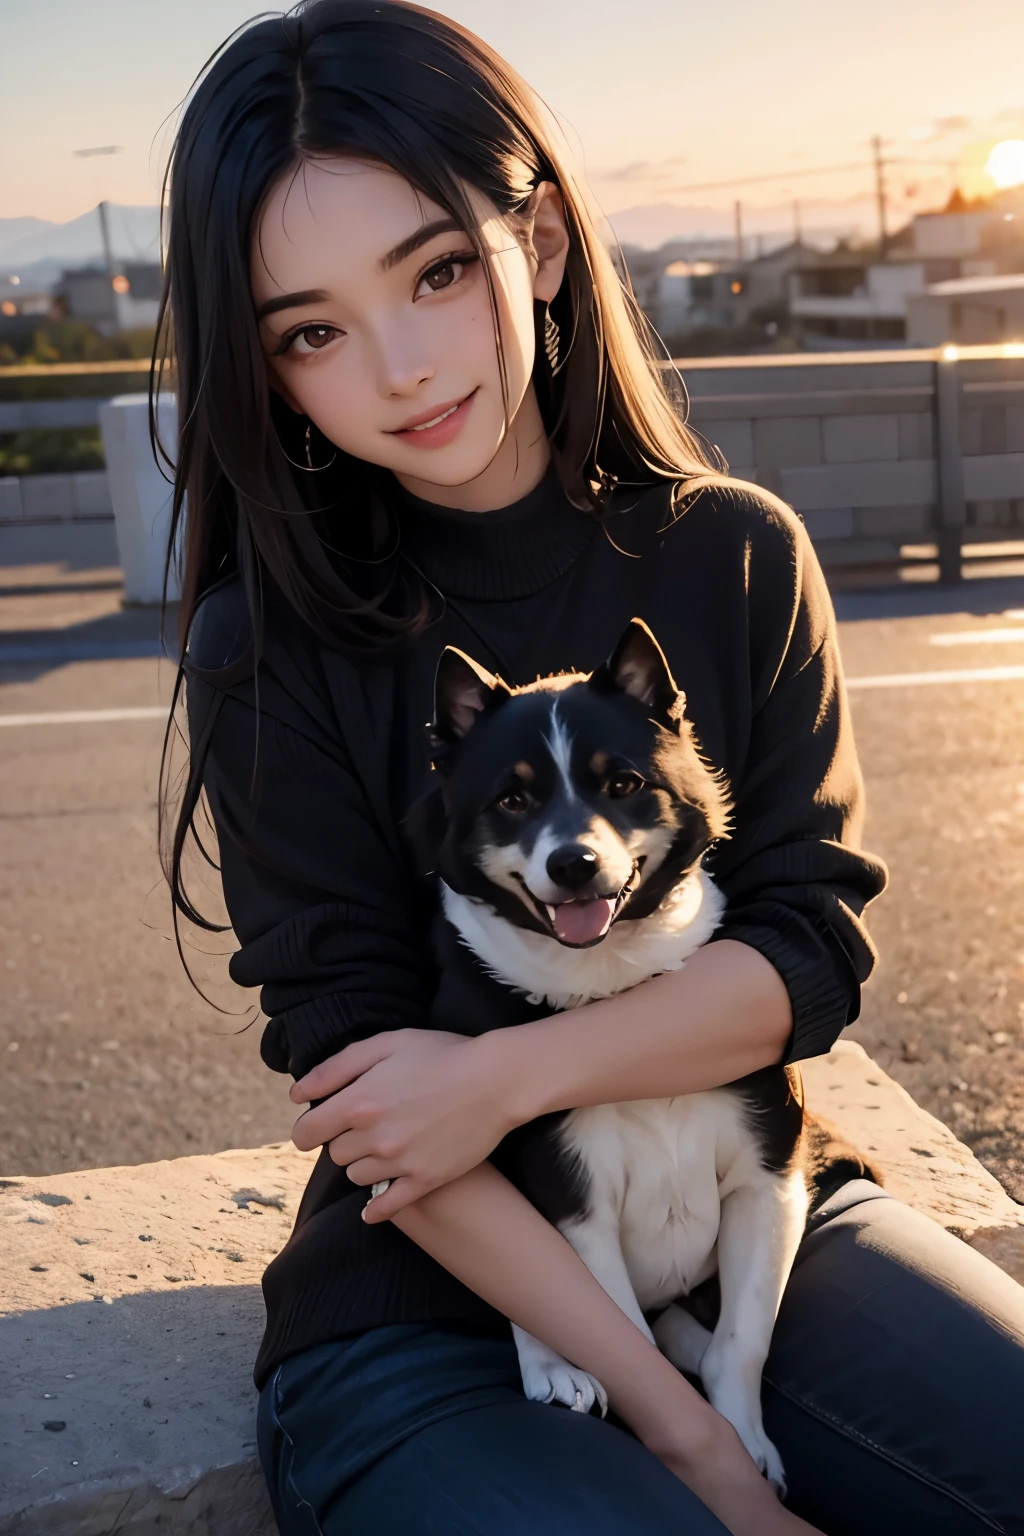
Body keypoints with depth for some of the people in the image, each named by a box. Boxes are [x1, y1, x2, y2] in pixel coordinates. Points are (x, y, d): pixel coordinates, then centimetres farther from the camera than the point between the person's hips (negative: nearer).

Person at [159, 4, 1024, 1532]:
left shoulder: (738, 556, -1)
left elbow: (815, 944, -6)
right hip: (431, 1303, -2)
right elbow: (361, 1075, -14)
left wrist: (509, 1073, -20)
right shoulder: (272, 644, -10)